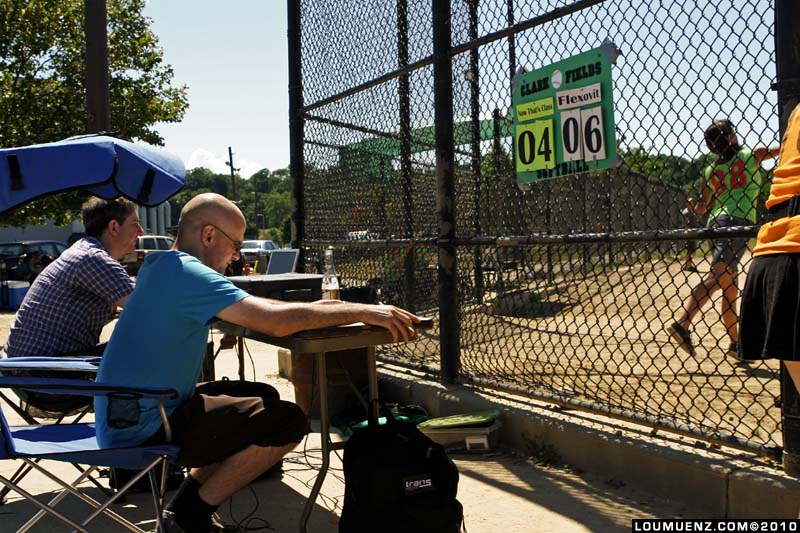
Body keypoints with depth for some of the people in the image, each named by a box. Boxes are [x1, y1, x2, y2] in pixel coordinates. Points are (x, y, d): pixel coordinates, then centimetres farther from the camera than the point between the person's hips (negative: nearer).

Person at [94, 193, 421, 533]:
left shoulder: (163, 267, 10)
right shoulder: (186, 273, -22)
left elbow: (251, 309, 17)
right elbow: (277, 322, -31)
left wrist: (313, 309, 7)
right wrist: (363, 312, -22)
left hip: (128, 414, 10)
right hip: (141, 428, -10)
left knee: (264, 396, 18)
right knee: (289, 422, -14)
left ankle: (184, 505, 17)